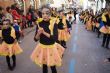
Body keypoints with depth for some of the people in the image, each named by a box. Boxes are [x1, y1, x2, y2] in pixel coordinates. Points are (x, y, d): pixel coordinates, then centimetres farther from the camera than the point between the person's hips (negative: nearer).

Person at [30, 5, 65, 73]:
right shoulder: (39, 24, -5)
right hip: (42, 47, 2)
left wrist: (44, 33, -25)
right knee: (44, 66, 15)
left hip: (51, 47, -2)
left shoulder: (54, 24, -13)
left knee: (53, 67, 9)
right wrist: (38, 33, -24)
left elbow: (55, 38, -23)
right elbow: (36, 39, -4)